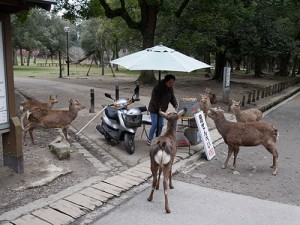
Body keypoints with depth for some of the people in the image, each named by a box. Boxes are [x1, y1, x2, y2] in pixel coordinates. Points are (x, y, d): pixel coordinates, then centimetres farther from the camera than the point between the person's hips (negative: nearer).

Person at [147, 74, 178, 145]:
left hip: (162, 110, 7)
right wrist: (159, 108, -31)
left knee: (161, 125, 6)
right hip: (154, 109, -6)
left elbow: (172, 97, 1)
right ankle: (149, 139, 6)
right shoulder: (158, 87, -22)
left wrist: (175, 105, -17)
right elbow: (154, 99, -24)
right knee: (154, 125, -8)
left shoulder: (170, 88, 0)